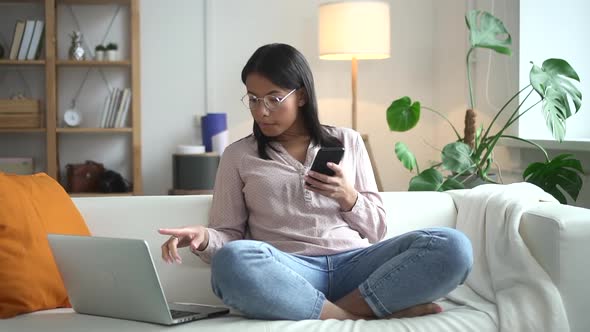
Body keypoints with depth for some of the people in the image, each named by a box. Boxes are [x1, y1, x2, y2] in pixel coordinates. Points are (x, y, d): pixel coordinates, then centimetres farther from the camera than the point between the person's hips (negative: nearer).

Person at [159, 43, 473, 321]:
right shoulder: (238, 155, 15)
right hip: (288, 273, -2)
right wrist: (204, 238, -12)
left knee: (451, 246, -24)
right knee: (233, 261, -38)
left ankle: (342, 311, -25)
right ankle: (357, 316, -28)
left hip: (353, 265, 2)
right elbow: (229, 237, 10)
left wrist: (348, 197, -2)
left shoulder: (347, 141, 18)